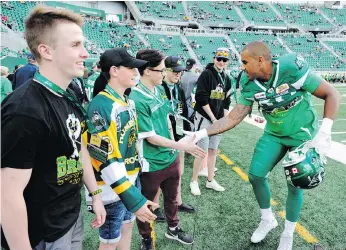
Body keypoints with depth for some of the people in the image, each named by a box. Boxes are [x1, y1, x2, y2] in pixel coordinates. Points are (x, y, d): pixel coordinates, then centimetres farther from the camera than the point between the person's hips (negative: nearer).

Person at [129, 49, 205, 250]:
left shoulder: (160, 90, 1)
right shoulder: (137, 100, -24)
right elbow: (151, 137, -23)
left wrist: (173, 147, 14)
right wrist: (179, 145, -23)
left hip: (171, 157, 8)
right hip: (152, 164, -8)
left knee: (172, 197, 27)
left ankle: (173, 229, 52)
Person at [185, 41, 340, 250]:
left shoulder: (292, 68, -28)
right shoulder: (250, 84, -13)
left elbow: (332, 94, -19)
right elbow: (233, 118, -9)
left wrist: (324, 131, -28)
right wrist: (202, 133, -16)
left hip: (302, 135, -4)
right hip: (274, 134, 4)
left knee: (295, 185, 4)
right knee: (256, 176, 1)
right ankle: (267, 220, 28)